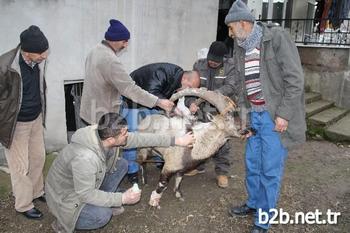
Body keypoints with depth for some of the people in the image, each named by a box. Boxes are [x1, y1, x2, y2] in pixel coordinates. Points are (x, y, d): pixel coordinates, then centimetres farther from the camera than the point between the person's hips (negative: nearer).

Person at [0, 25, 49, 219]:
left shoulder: (39, 60, -9)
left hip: (36, 119, 6)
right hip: (16, 123, -6)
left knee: (38, 157, 19)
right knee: (20, 166, 8)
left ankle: (37, 192, 43)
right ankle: (23, 205, 29)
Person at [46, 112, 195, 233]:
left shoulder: (107, 136, -17)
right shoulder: (85, 158, -41)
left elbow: (141, 138, -11)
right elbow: (86, 194, -31)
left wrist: (177, 141, -9)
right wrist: (122, 198, -28)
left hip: (87, 185, 8)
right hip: (66, 196, -8)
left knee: (121, 164, 0)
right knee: (102, 216, -28)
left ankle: (104, 204, 11)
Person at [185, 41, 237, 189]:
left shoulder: (230, 66, -6)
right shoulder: (199, 65, 4)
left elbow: (231, 87, -16)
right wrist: (192, 102, -18)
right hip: (202, 110, 4)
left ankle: (222, 172, 17)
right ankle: (198, 166, 34)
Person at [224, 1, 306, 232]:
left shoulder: (277, 38, -11)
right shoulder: (240, 49, 9)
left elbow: (295, 79, -13)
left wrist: (283, 114, -16)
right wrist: (245, 114, 8)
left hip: (275, 117, -6)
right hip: (255, 115, 7)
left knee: (270, 170, 1)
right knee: (252, 165, 15)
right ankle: (254, 204, 37)